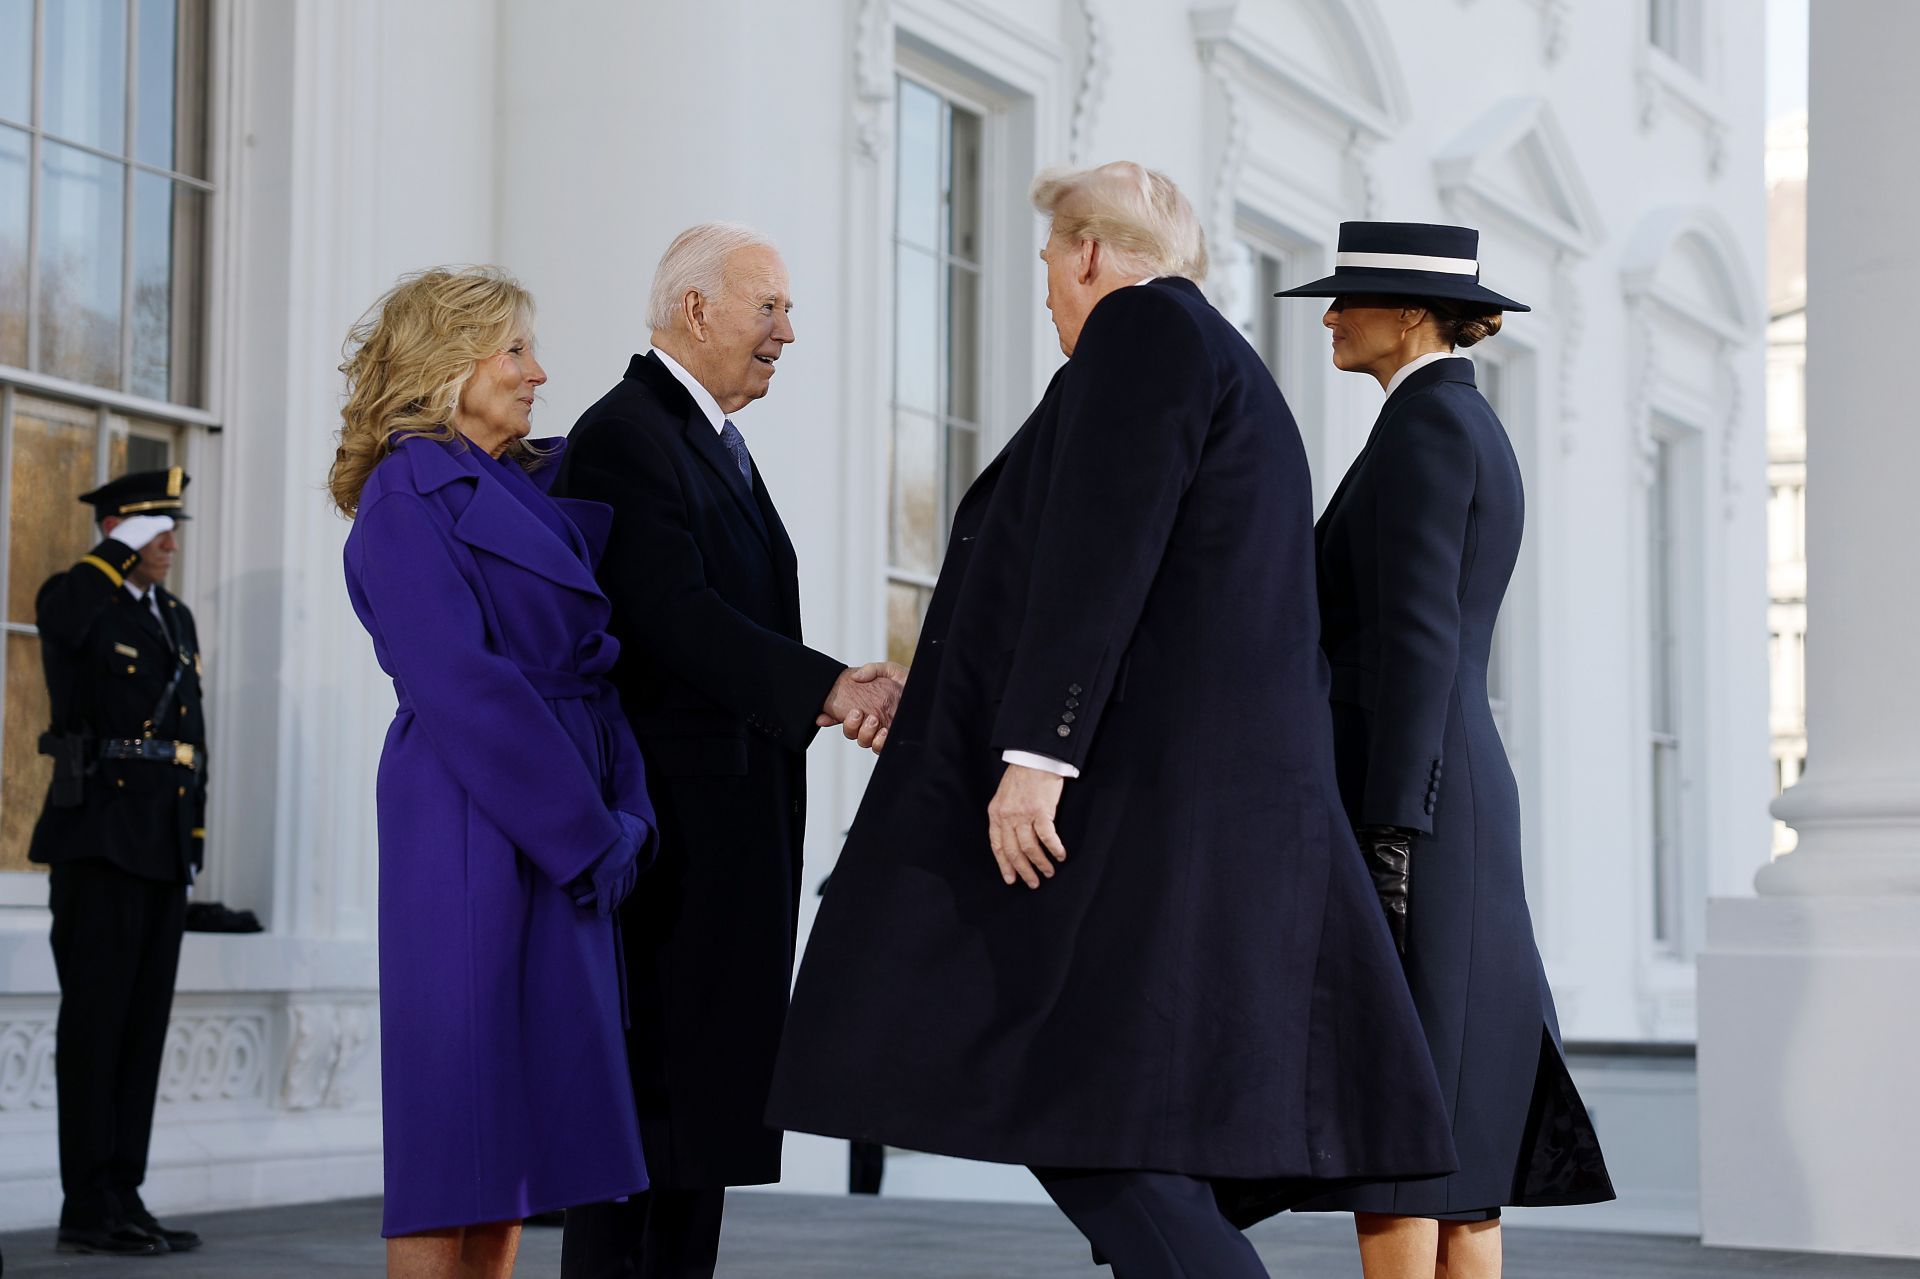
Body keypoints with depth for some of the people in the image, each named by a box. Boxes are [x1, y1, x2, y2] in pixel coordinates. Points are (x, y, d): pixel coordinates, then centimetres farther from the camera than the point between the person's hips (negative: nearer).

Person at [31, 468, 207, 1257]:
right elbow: (67, 618, -22)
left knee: (144, 1023, 7)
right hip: (99, 837, -7)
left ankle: (123, 1198, 11)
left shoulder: (178, 619, 19)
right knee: (95, 1019, -7)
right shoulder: (71, 601, 0)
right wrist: (123, 541, -8)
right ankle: (87, 1206, -5)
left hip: (164, 847, 8)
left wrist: (194, 829, 15)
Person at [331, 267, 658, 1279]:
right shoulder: (409, 491, -7)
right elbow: (458, 684, -15)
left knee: (519, 1111, 8)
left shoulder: (532, 485, 18)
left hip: (567, 836, 8)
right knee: (458, 1113, -6)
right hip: (471, 825, -8)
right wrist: (585, 829, -15)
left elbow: (586, 666, 19)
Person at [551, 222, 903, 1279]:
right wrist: (826, 688, -28)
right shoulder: (623, 437, -10)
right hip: (666, 823, -10)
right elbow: (671, 615, -22)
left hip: (734, 829, 10)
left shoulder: (715, 443, 21)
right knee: (647, 1085, -8)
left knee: (712, 1086, 10)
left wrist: (840, 690, 2)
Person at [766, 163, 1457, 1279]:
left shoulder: (1145, 324, -4)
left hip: (1142, 792, -10)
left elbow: (1102, 547, -17)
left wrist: (1037, 747, -22)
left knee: (1084, 1113, -13)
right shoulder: (1235, 373, 25)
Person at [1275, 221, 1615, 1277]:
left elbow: (1414, 638, -18)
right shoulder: (1476, 438, 21)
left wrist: (1387, 834, -22)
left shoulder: (1425, 423, -10)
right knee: (1451, 1111, 8)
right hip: (1448, 795, 10)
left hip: (1403, 799, -10)